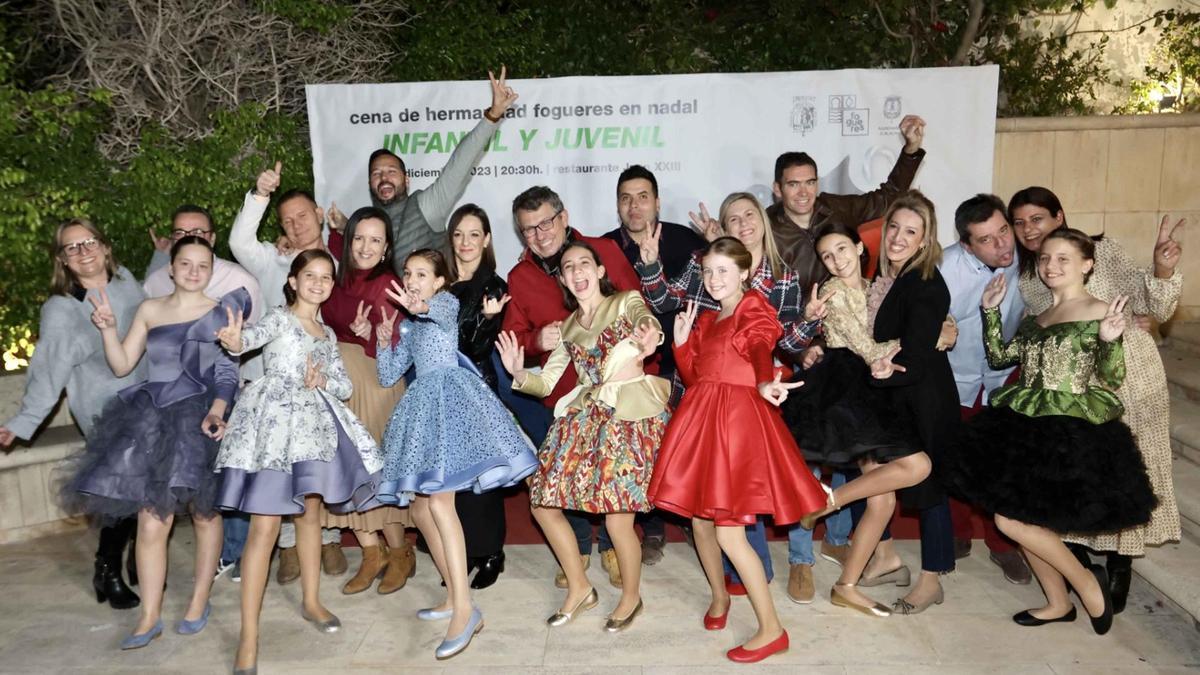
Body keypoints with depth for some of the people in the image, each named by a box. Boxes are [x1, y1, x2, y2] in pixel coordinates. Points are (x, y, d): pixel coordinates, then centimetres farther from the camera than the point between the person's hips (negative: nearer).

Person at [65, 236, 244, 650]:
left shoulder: (221, 312, 3)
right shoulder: (149, 310, 12)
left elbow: (228, 373, -4)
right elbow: (122, 365, 13)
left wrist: (216, 411, -20)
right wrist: (108, 329, -2)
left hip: (199, 418, -2)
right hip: (153, 419, 2)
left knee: (203, 512, 4)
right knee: (151, 522, -3)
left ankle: (199, 602, 19)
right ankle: (150, 617, 6)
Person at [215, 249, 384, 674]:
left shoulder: (328, 334, 18)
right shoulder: (280, 317, 0)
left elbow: (346, 386, 15)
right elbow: (254, 335, -23)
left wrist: (322, 381, -7)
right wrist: (234, 341, -46)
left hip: (313, 423, 7)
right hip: (275, 421, -7)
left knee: (311, 511, 15)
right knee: (265, 525, -11)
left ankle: (311, 602, 32)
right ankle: (249, 636, -9)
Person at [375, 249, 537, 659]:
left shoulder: (446, 301, 3)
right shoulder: (408, 326, 25)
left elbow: (444, 311, -25)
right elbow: (388, 377, 25)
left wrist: (422, 307, -49)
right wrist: (384, 340, 10)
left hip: (451, 394, -8)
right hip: (423, 404, 9)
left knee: (439, 501, -21)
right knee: (419, 506, 7)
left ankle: (464, 609, -24)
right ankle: (454, 597, 18)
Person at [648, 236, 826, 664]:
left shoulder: (754, 309, -3)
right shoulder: (706, 320, 18)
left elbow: (761, 348, -26)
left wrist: (766, 383, -46)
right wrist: (681, 341, 5)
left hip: (738, 419, -7)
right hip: (701, 417, 7)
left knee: (729, 532, -9)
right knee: (699, 520, 12)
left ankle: (771, 629, 3)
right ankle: (719, 597, 38)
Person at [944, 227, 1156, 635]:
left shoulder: (1099, 313, -7)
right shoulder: (1036, 320, 14)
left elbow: (1113, 379, -12)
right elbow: (998, 357, 15)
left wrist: (1110, 341, -31)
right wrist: (991, 311, 9)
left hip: (1070, 433, -7)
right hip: (1027, 427, 8)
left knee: (1011, 518, -9)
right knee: (1030, 517, 11)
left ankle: (1087, 582, 11)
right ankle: (1058, 603, 29)